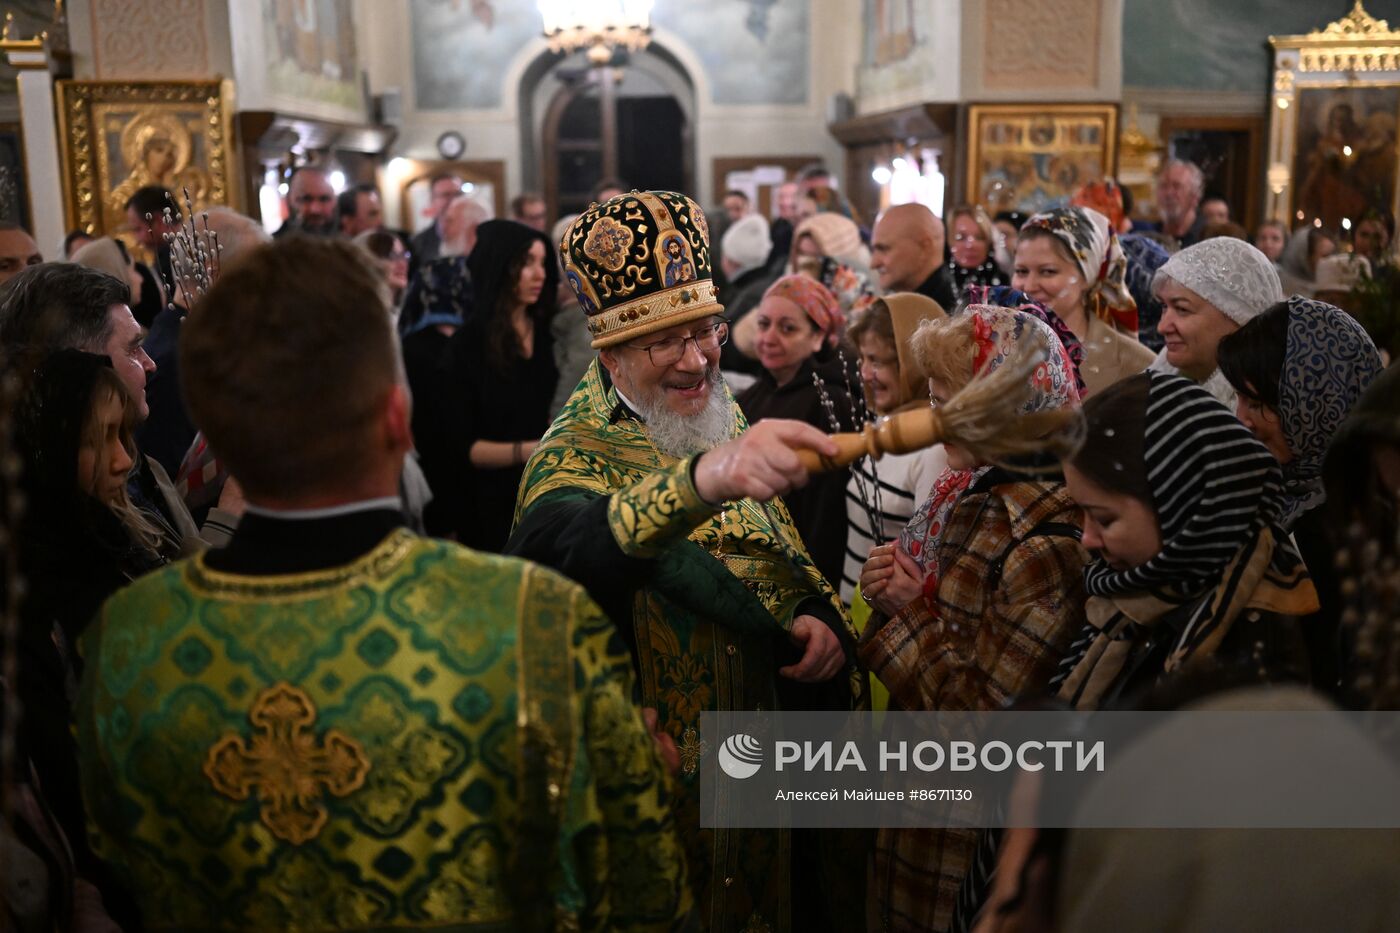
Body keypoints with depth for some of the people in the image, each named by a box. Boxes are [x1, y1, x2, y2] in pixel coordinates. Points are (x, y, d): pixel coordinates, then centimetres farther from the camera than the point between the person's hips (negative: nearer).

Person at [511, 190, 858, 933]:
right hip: (668, 783, -6)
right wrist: (708, 475, -63)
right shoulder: (575, 456, -21)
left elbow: (780, 546, 12)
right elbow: (576, 543, -45)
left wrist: (820, 615, -9)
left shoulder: (723, 419, 1)